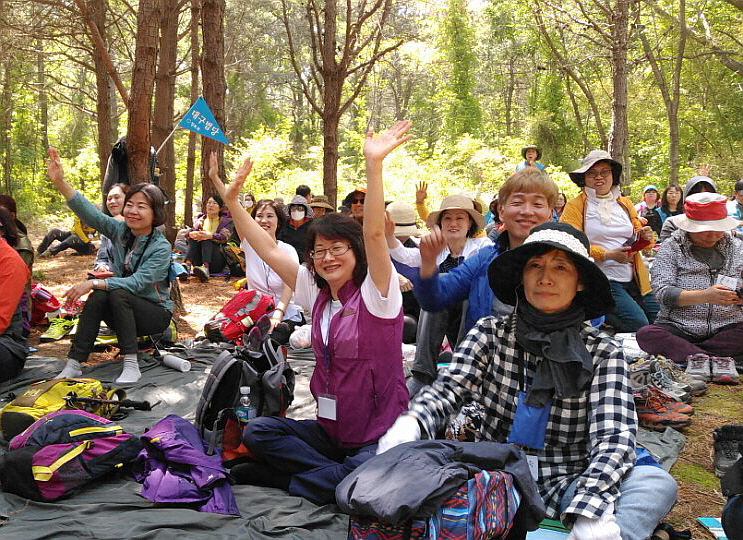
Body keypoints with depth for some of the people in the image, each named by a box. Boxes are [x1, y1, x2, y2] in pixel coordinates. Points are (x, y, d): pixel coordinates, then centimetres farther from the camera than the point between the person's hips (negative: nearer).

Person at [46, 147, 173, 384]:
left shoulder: (161, 247, -17)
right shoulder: (120, 231, -1)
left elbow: (137, 283, -27)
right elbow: (89, 212, -16)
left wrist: (94, 283, -34)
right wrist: (59, 182, -29)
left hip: (155, 312, -5)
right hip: (123, 310, 5)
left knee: (116, 293, -31)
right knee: (98, 296, -26)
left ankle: (131, 365, -31)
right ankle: (73, 364, -25)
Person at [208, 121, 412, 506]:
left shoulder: (375, 293, -11)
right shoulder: (317, 293, 7)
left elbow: (374, 234, -27)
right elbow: (269, 251, 7)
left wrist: (374, 165, -37)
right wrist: (232, 201, 3)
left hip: (379, 435, -6)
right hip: (329, 428, 6)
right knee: (257, 431, -10)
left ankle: (285, 479, -10)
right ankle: (336, 475, -11)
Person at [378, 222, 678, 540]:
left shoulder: (602, 352, -1)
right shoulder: (491, 332, 2)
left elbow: (614, 436, -14)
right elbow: (447, 390, -10)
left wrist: (590, 514, -33)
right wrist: (408, 425, -34)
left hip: (566, 485, 0)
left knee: (657, 483, -29)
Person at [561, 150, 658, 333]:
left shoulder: (625, 203, 19)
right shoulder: (575, 206, 1)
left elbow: (638, 238, 22)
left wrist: (645, 236, -2)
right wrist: (608, 255, -18)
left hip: (634, 279, 6)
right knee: (639, 325, -21)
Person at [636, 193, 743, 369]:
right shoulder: (671, 247, 2)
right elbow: (662, 292, -11)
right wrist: (704, 296, -25)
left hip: (726, 330, 2)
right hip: (679, 327, -2)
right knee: (646, 334, -32)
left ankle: (678, 352, -22)